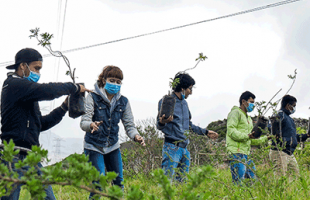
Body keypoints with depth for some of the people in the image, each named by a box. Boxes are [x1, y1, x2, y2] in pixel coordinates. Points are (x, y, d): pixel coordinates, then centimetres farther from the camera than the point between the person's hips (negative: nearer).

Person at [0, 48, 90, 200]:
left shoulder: (25, 91, 22)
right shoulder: (15, 84, -8)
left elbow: (41, 124, 22)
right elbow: (48, 91, -21)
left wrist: (65, 107, 13)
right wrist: (74, 87, -6)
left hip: (31, 158, 10)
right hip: (16, 157, -10)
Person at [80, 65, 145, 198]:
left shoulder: (123, 102, 2)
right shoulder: (93, 98, -10)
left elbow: (129, 125, 1)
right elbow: (84, 121, -17)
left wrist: (135, 136, -21)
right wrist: (91, 125, -42)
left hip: (113, 147, 4)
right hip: (93, 147, -4)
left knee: (118, 182, 8)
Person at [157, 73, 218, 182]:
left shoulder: (184, 103, 18)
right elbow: (159, 126, -9)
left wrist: (205, 132, 31)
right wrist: (162, 122, -32)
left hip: (184, 148, 8)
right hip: (172, 147, -8)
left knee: (182, 181, 9)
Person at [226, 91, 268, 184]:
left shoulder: (248, 118, 28)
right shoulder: (236, 113, 0)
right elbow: (231, 131, -14)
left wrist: (265, 139, 18)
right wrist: (247, 136, -23)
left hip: (246, 154, 9)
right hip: (237, 153, -9)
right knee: (239, 181, -14)